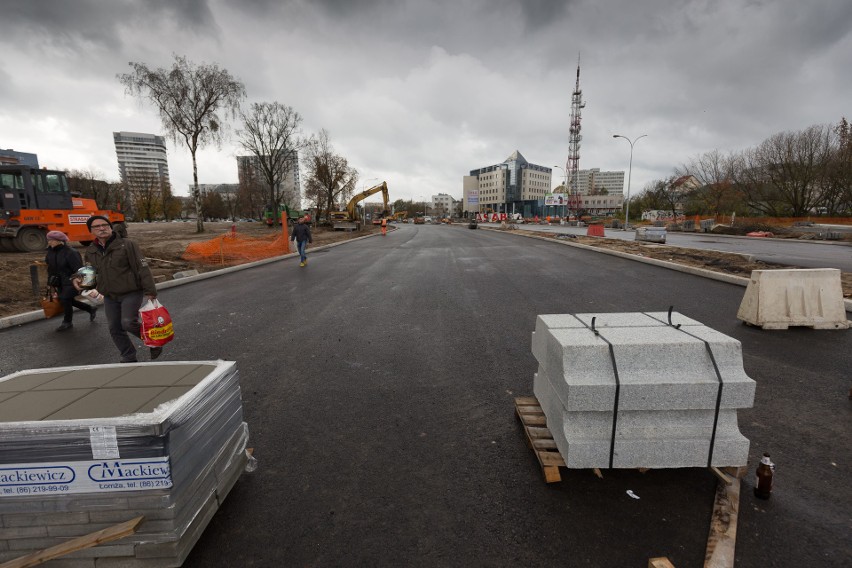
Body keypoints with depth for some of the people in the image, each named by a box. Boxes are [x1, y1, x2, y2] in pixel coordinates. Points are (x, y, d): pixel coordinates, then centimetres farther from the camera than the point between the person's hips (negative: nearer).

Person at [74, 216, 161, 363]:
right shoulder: (90, 251, 8)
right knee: (115, 329, 9)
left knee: (128, 323, -20)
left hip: (132, 293, -6)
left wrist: (150, 291, -20)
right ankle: (129, 358, 23)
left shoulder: (127, 245, -11)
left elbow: (142, 268, -15)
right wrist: (80, 279, -2)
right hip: (109, 297, 7)